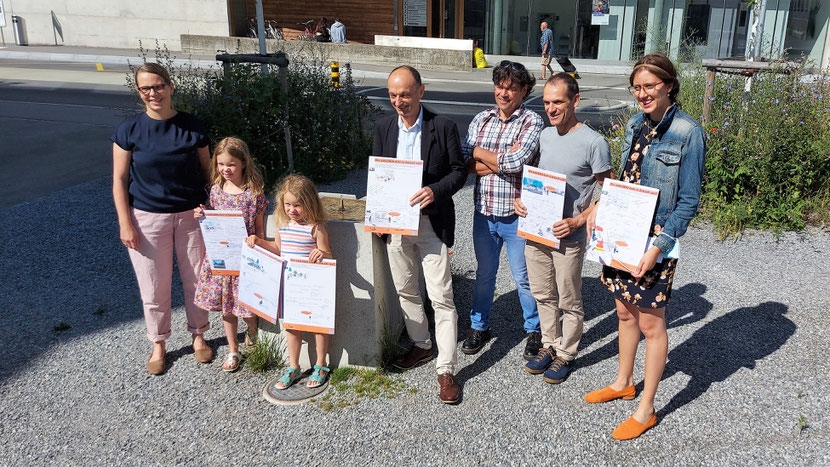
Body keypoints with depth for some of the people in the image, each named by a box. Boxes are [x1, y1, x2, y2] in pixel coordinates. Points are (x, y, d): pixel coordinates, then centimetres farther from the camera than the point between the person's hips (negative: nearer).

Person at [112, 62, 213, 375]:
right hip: (148, 218, -1)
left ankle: (198, 335, 32)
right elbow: (119, 180, -2)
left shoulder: (192, 126, -2)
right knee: (154, 287, 8)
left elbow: (207, 170, 6)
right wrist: (125, 224, -7)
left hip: (191, 216, 1)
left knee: (196, 279, 11)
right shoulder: (129, 130, -5)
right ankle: (158, 344, 28)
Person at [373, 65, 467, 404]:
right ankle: (421, 345, 38)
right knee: (405, 291, 17)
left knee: (441, 296, -3)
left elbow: (459, 171, -4)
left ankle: (446, 369, 6)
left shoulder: (443, 127, -7)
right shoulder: (383, 128, 5)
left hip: (432, 223, -4)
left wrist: (435, 190, -23)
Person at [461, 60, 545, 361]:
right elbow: (464, 162, -5)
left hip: (516, 215, -4)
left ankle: (535, 330, 31)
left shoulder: (532, 122, -9)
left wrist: (479, 152, -10)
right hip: (484, 213, 4)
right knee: (484, 274, 18)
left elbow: (516, 162, -24)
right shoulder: (481, 119, 5)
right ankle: (479, 326, 36)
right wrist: (500, 161, -18)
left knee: (524, 278, 10)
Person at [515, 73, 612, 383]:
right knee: (543, 295, 18)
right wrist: (521, 199, 0)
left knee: (569, 301, 9)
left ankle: (566, 354, 27)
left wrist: (577, 221, -21)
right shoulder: (544, 135, 7)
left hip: (568, 237, -6)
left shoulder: (594, 143, -13)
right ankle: (549, 345, 36)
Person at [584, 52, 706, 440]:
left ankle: (645, 410, 20)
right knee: (625, 312, 19)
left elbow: (688, 201, -14)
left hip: (655, 241, -6)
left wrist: (657, 247, -20)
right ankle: (623, 383, 40)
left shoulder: (687, 132, -14)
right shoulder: (636, 124, 7)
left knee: (650, 324, 4)